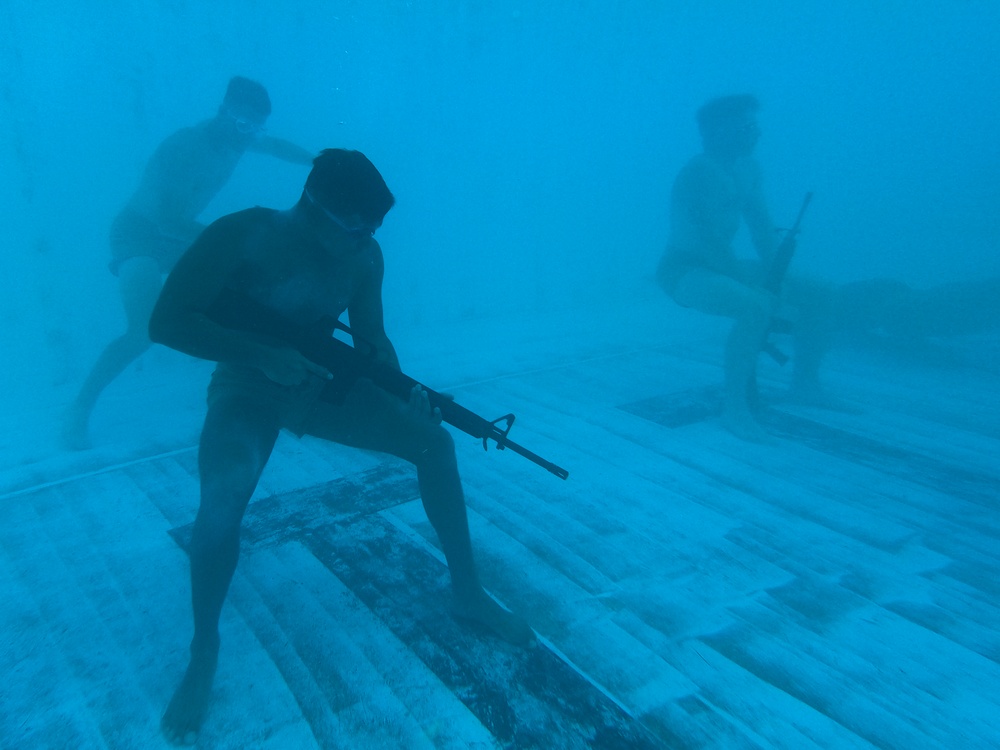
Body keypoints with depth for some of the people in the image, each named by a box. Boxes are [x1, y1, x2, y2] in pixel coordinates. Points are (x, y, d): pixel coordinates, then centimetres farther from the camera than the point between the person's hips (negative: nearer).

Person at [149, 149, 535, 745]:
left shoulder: (364, 256, -7)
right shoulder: (244, 236, -21)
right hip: (250, 387, -4)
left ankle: (467, 593, 3)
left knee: (434, 440, -11)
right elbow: (166, 322, -21)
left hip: (321, 385, 5)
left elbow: (372, 336, 2)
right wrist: (265, 356, -32)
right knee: (224, 497, -33)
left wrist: (404, 391, -18)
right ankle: (204, 652, -6)